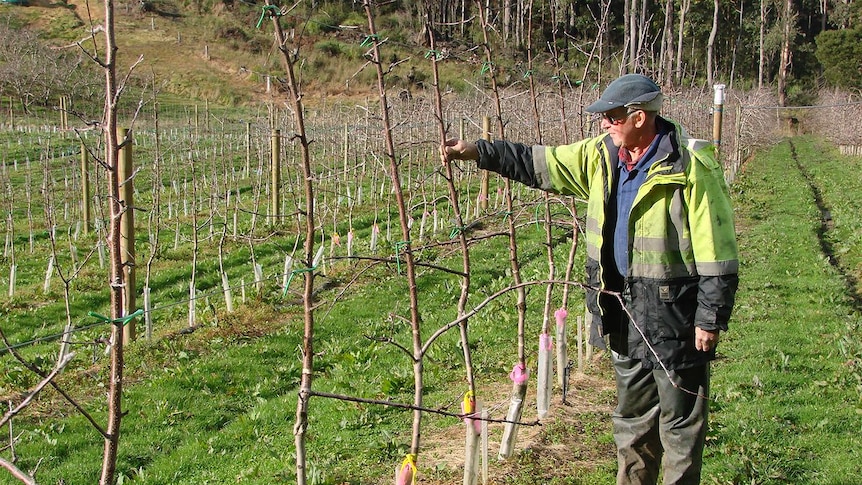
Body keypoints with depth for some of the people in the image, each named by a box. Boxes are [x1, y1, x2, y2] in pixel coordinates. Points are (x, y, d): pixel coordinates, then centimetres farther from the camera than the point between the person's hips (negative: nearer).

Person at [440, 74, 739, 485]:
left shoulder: (689, 168, -18)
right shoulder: (601, 155, 2)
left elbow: (717, 251, -16)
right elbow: (538, 164, 11)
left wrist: (711, 319, -16)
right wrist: (476, 152, 4)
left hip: (673, 314, -7)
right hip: (622, 311, 7)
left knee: (680, 418, 6)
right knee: (632, 416, 20)